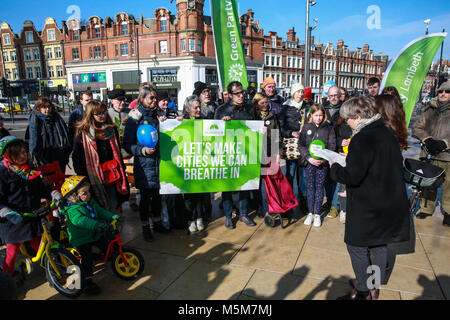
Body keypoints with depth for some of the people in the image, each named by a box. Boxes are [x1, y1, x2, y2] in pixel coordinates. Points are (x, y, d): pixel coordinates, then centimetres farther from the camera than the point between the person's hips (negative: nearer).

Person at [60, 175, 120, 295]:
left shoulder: (91, 202, 3)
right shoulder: (72, 210, -24)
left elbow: (100, 211, 8)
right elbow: (80, 220, -42)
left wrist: (112, 216, -8)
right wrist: (96, 224, -55)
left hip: (95, 235, 8)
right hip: (81, 240, -7)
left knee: (107, 246, 13)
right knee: (87, 259, -11)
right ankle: (87, 282, 2)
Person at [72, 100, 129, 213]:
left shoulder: (112, 129, 6)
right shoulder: (83, 132, -7)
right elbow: (76, 157, -4)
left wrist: (121, 169, 11)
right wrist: (82, 177, -8)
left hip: (112, 175, 4)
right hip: (95, 177, -3)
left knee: (113, 207, 13)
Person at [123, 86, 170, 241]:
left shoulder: (157, 115, 11)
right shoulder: (134, 118, -7)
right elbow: (127, 144, -8)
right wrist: (143, 150, -22)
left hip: (158, 161, 5)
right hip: (144, 164, -5)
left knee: (157, 194, 14)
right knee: (145, 196, 5)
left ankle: (157, 222, 30)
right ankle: (145, 227, 21)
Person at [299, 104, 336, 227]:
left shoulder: (329, 128, 1)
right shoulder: (306, 127, 4)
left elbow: (332, 146, -2)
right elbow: (301, 144, 1)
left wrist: (322, 159, -14)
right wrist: (309, 158, -12)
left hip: (322, 163, -1)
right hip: (309, 162, 1)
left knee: (319, 187, 5)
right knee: (310, 187, 7)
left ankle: (317, 214, 16)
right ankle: (310, 213, 18)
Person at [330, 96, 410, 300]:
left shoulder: (363, 139, -22)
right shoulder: (387, 133, 6)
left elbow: (352, 176, -26)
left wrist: (334, 168, -6)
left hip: (367, 208, -9)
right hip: (390, 204, 9)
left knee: (357, 247, 7)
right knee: (379, 245, 21)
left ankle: (364, 292, 19)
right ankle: (375, 287, 38)